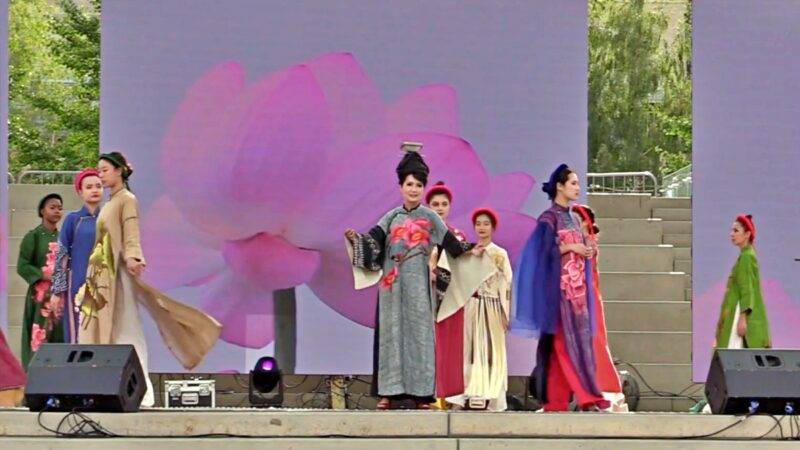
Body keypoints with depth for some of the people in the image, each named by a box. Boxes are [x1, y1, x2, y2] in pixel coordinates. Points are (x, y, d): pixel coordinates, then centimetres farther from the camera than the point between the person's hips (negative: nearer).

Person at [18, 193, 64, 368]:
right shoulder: (33, 236, -2)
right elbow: (22, 265, -7)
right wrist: (45, 276, -16)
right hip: (41, 295, -5)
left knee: (61, 335, 0)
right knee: (40, 336, -9)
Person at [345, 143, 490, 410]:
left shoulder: (430, 218, 7)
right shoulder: (391, 217, 10)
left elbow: (450, 243, 5)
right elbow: (374, 241, 0)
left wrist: (470, 251, -8)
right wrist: (356, 239, -18)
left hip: (418, 284, -1)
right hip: (394, 283, 1)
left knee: (419, 330, -3)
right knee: (392, 331, 0)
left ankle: (420, 393, -3)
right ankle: (389, 391, 1)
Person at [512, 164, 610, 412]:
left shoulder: (573, 219, 19)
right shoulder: (549, 218, -5)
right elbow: (543, 251, -14)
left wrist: (587, 252, 2)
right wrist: (570, 247, -14)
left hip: (577, 286, 8)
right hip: (558, 287, -8)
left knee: (580, 339, 3)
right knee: (561, 340, -9)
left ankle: (586, 397, 2)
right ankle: (555, 400, -8)